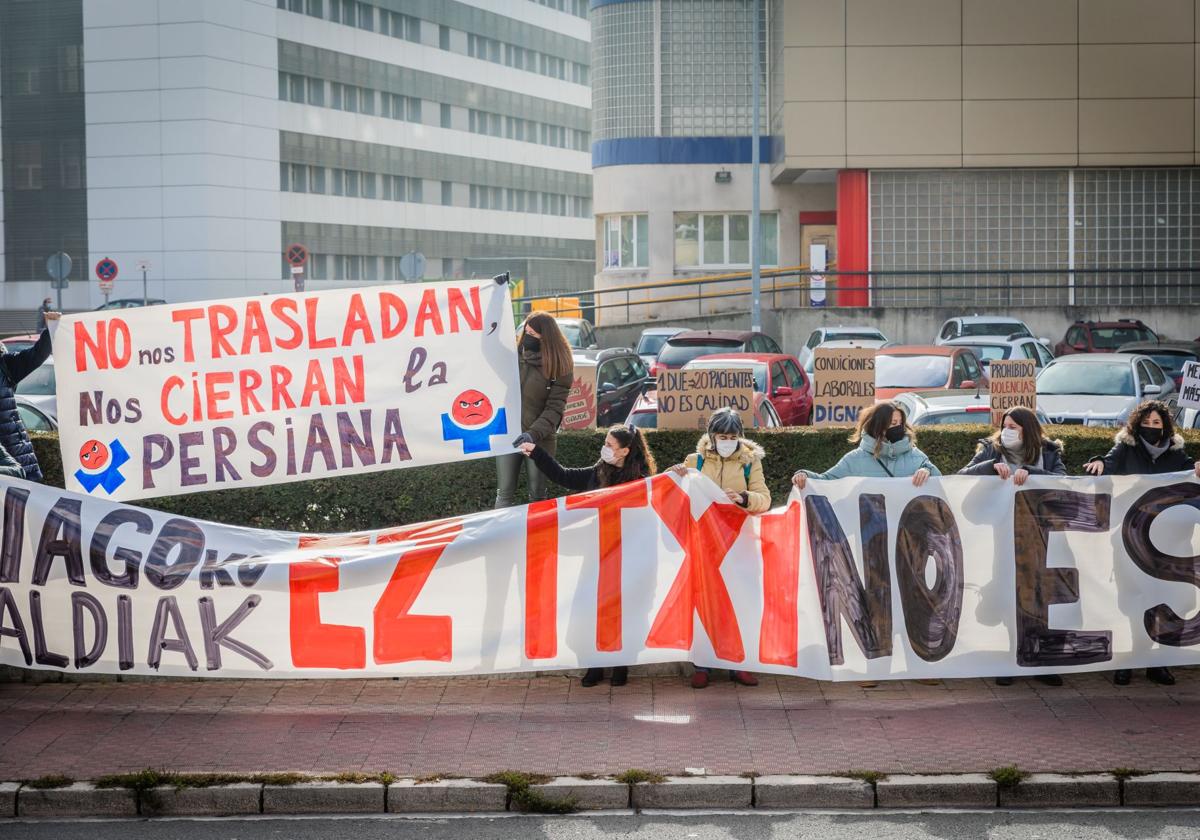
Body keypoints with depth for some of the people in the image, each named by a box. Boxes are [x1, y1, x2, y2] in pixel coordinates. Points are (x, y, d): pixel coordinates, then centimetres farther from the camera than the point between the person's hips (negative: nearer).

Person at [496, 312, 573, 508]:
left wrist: (534, 433, -26)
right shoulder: (513, 354, 0)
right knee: (505, 493, 6)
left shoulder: (559, 366, -8)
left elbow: (554, 408, -13)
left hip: (540, 439, -2)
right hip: (507, 433, 2)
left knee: (537, 495, 8)